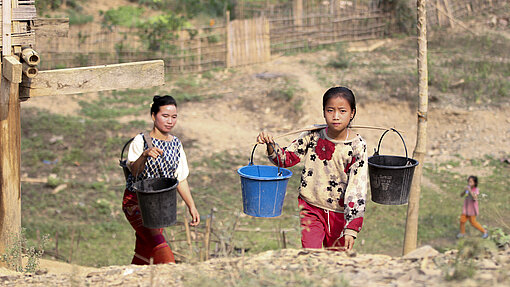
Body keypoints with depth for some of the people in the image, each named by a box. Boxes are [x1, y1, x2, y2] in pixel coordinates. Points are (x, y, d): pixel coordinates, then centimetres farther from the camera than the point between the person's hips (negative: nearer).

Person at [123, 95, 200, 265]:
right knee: (159, 245, -23)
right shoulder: (141, 141, -13)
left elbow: (180, 179, 13)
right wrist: (145, 155, -48)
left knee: (144, 252, 8)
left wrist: (191, 206, 10)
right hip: (136, 202, -6)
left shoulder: (176, 144, 6)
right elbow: (134, 171, -29)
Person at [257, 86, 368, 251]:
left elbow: (357, 190, -14)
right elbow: (286, 158, 5)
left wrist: (352, 229, -21)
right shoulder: (313, 136, -5)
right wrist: (270, 145, -18)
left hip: (340, 214, -1)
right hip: (311, 208, 1)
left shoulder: (357, 146, -12)